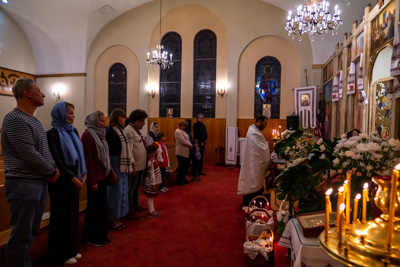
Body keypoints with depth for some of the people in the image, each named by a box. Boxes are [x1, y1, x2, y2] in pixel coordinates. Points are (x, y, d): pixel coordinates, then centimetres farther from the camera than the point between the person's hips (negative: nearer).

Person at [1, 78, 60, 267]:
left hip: (40, 183, 9)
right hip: (24, 185, -9)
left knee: (31, 233, 18)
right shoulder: (15, 120, -14)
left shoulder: (33, 120, 15)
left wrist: (52, 169, 1)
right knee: (21, 235, 1)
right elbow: (29, 155, -20)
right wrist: (53, 172, -8)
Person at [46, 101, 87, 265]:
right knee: (62, 215, 4)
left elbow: (80, 154, 10)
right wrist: (72, 178, -16)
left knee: (73, 214, 13)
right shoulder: (52, 134, -12)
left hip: (75, 179, 7)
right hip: (61, 181, -7)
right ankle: (61, 255, 19)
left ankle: (71, 249, 28)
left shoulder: (73, 132, 9)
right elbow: (56, 160, -16)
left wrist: (83, 174, -1)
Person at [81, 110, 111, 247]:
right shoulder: (87, 135, -15)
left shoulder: (99, 134, 11)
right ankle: (91, 237, 20)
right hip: (95, 178, -8)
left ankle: (100, 235, 28)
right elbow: (88, 160, -18)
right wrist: (92, 181, -18)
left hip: (102, 176, 8)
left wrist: (108, 171, 12)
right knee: (95, 207, 4)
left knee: (101, 206, 14)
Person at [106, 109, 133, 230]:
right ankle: (111, 219, 17)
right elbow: (107, 151, -15)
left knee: (122, 190, 13)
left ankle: (117, 217, 27)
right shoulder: (110, 132, -12)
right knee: (115, 191, 1)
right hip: (115, 165, -8)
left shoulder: (121, 131, 12)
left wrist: (130, 165, 12)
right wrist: (110, 169, -18)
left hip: (123, 166, 8)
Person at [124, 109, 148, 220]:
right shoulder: (128, 131, -17)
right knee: (131, 189, 2)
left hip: (141, 165, 10)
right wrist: (132, 166, -22)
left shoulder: (138, 130, 14)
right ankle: (130, 211, 13)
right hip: (134, 166, -10)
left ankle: (135, 205, 37)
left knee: (137, 187, 22)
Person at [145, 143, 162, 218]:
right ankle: (150, 212, 11)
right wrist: (153, 184, -20)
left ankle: (152, 210, 29)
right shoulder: (151, 162, -23)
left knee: (152, 197, 18)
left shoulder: (154, 160, 7)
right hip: (151, 183, -10)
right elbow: (151, 174, -23)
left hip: (154, 181, 10)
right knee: (150, 197, 2)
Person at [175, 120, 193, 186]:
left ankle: (183, 179, 24)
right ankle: (179, 180, 10)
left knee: (185, 166, 13)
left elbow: (186, 140, 14)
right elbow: (183, 141, -19)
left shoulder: (182, 131, 17)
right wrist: (190, 145, -7)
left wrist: (189, 145, -4)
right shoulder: (178, 131, -12)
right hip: (181, 152, -9)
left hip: (185, 152, 9)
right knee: (181, 166, -2)